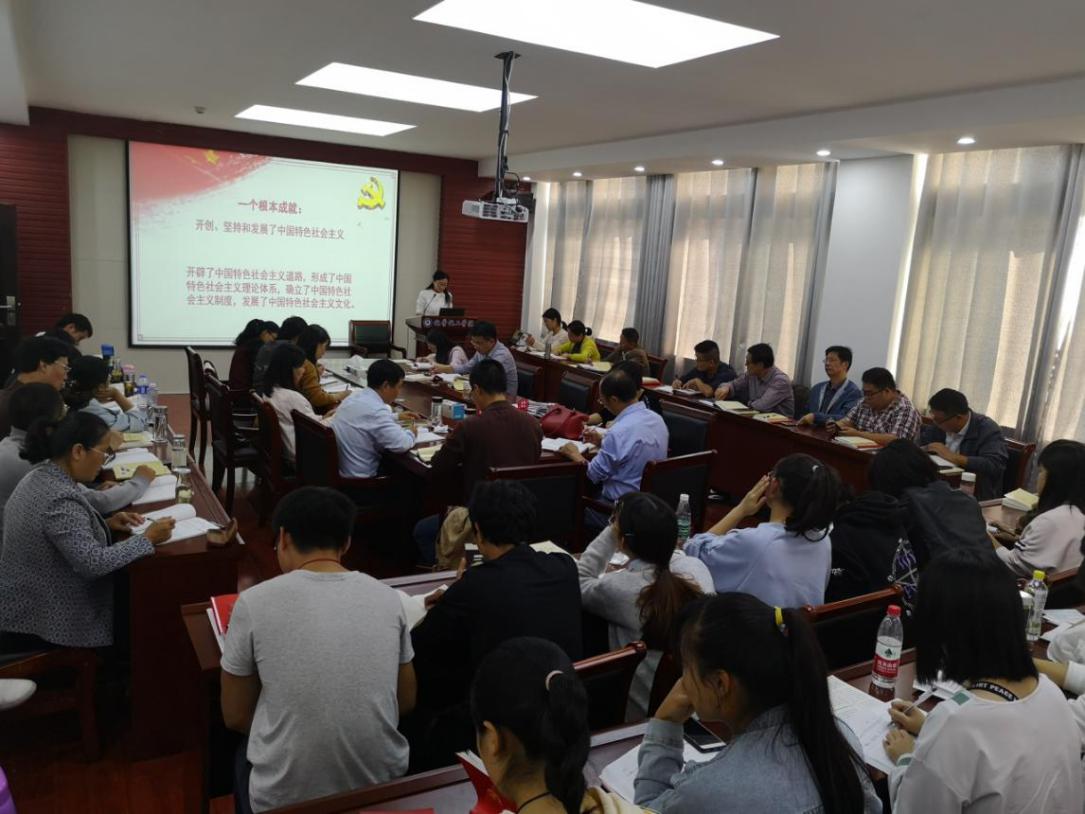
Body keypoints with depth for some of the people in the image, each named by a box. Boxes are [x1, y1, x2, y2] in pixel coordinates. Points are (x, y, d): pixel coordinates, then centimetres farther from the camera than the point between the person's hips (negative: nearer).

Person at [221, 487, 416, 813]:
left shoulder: (255, 602, -13)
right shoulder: (387, 598, -6)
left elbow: (236, 717, -1)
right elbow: (406, 703, 6)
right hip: (381, 785, 3)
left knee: (243, 757, 31)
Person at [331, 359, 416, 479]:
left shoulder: (356, 395, 4)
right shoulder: (375, 410, -24)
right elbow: (402, 445, -26)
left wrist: (397, 417, 26)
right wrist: (411, 434, -5)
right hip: (358, 477, -9)